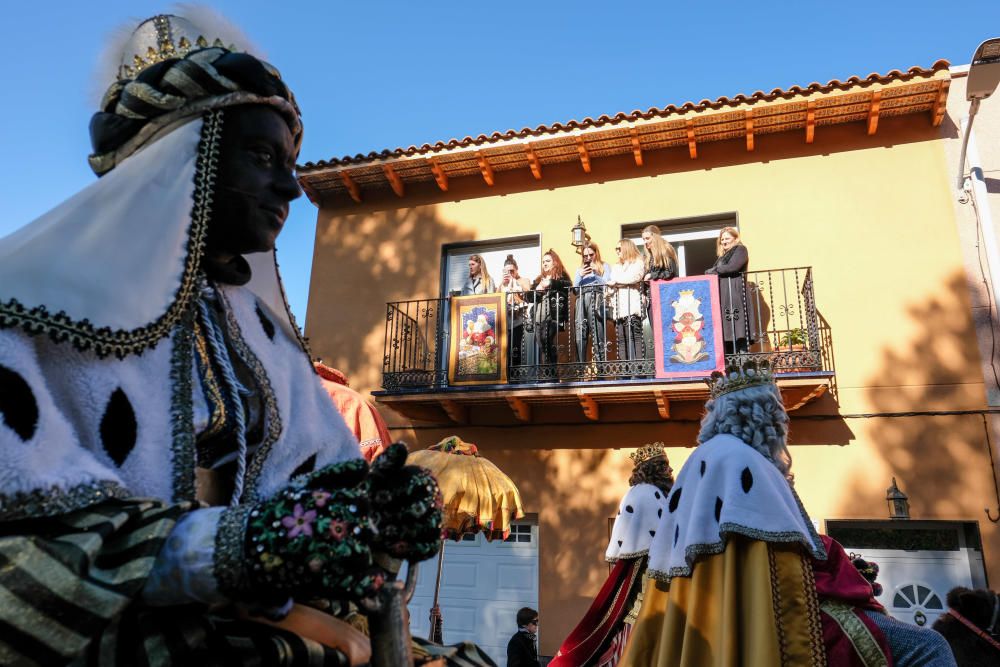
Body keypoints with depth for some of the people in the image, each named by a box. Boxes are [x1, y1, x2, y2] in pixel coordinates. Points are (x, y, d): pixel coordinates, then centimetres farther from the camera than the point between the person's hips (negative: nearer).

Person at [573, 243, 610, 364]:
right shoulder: (580, 268, 28)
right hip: (581, 298, 3)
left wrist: (597, 274, -5)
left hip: (597, 297, -3)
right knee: (580, 334, -8)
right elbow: (575, 287, 20)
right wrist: (580, 276, 5)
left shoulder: (604, 266, 18)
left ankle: (600, 362, -15)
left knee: (598, 334, -13)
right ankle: (580, 364, -8)